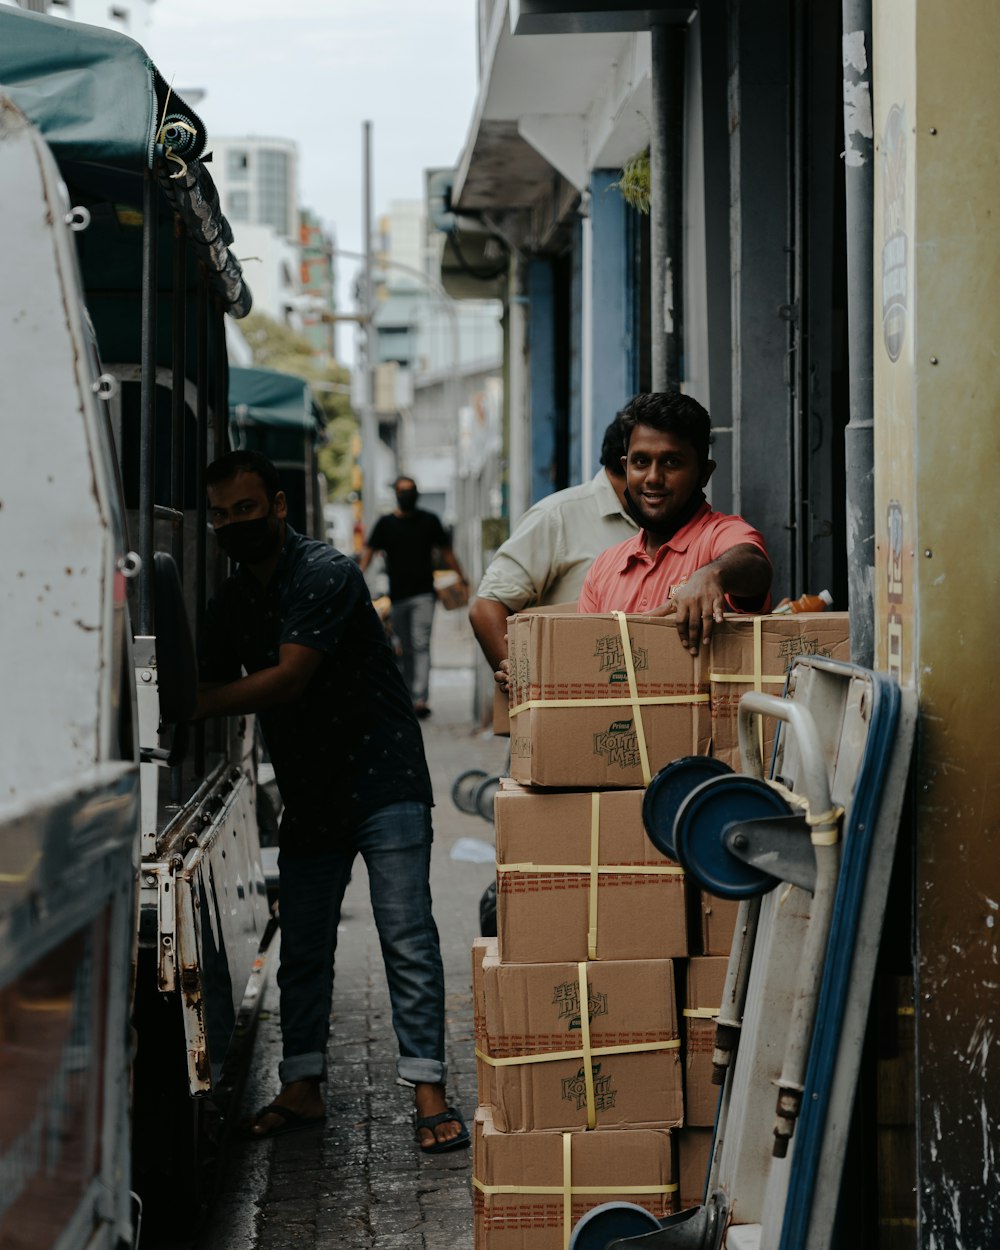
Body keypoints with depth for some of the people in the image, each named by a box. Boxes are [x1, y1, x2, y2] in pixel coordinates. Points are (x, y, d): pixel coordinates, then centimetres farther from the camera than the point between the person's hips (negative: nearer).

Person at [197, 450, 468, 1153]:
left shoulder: (325, 573, -15)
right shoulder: (232, 602, 10)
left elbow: (288, 680, -23)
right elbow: (215, 687, 12)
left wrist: (188, 707, -24)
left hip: (383, 784, -7)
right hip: (308, 797, 7)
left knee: (408, 941, -8)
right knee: (302, 949, 8)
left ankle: (429, 1093, -7)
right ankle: (302, 1089, 16)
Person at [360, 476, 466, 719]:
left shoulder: (430, 521, 8)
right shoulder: (385, 523, 7)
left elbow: (446, 551, 13)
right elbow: (369, 550, 2)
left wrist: (461, 577, 8)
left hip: (423, 592, -2)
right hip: (397, 595, 2)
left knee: (421, 645, -13)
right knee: (405, 648, 10)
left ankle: (420, 698, -22)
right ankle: (408, 695, 20)